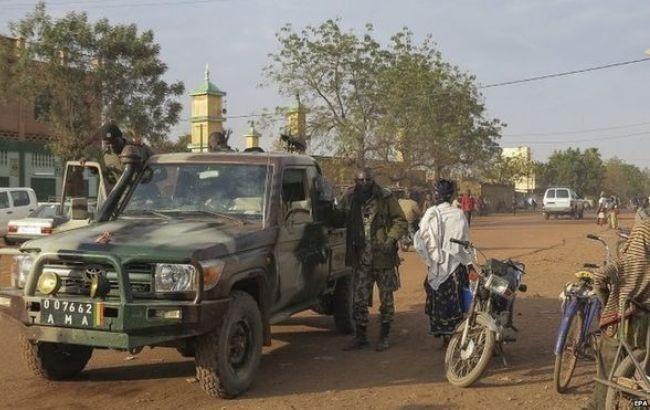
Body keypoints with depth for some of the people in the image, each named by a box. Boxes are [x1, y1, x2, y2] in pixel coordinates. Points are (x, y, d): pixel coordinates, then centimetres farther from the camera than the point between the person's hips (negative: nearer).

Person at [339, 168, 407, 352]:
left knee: (386, 297, 7)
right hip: (361, 258, 3)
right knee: (359, 298, 6)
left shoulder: (385, 198, -6)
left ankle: (384, 336, 18)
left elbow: (400, 221, -5)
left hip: (383, 256, -3)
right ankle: (360, 336, 17)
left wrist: (391, 240, -19)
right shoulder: (349, 198, 5)